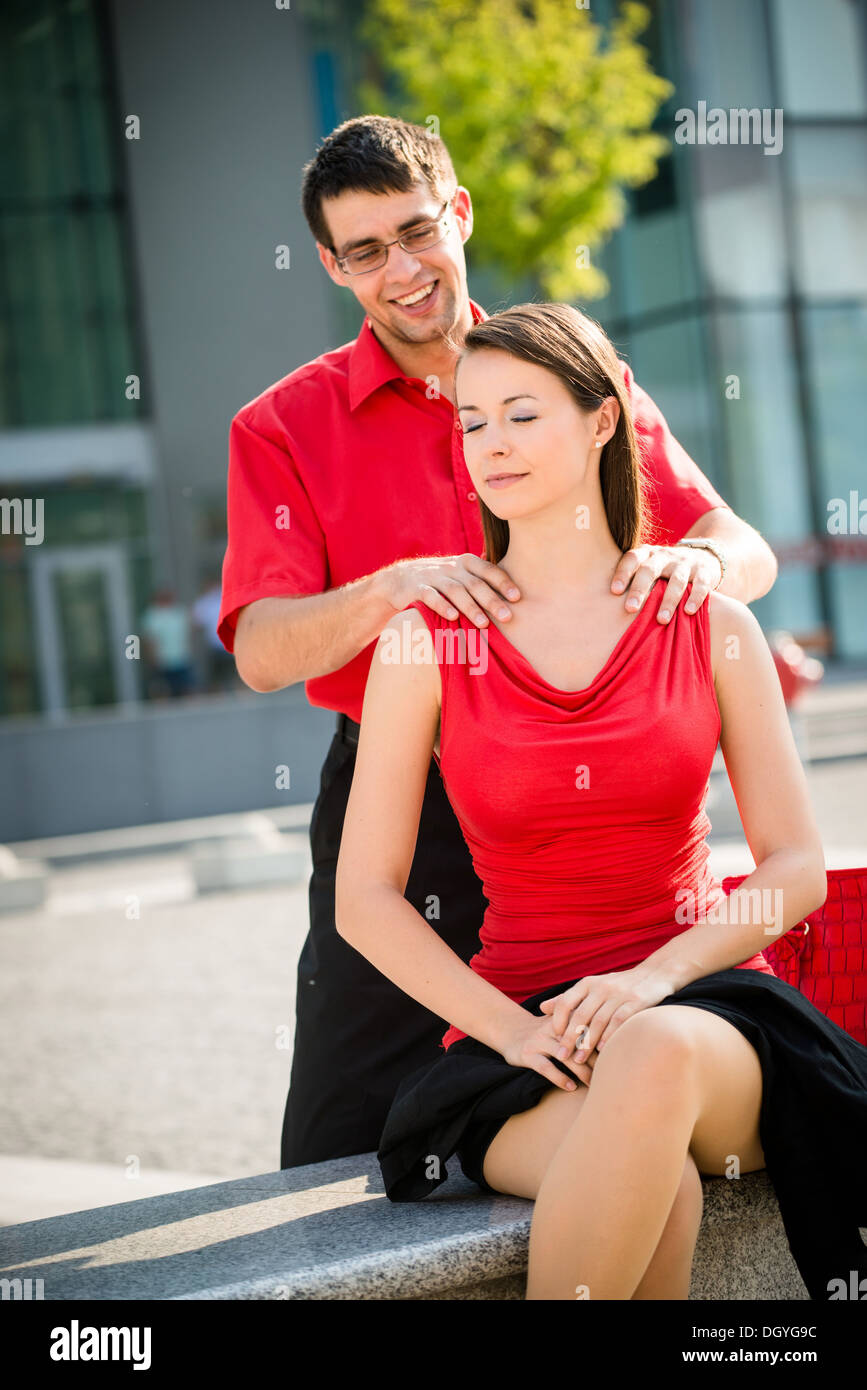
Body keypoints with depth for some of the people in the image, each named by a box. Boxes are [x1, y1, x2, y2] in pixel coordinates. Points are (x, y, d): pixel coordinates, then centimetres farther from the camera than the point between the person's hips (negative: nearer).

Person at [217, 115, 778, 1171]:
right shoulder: (284, 428, 3)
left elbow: (748, 550, 2)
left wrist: (694, 560, -22)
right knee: (341, 1156, 3)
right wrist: (393, 588, -26)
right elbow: (262, 651, -7)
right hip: (396, 807, -1)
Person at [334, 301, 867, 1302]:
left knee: (654, 1058, -38)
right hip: (517, 1025, -1)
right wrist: (514, 1031, -13)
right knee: (658, 1187, -35)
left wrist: (654, 978, -14)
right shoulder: (426, 639, 2)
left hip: (699, 1003, 1)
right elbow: (365, 899, 1)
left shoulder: (707, 623, 4)